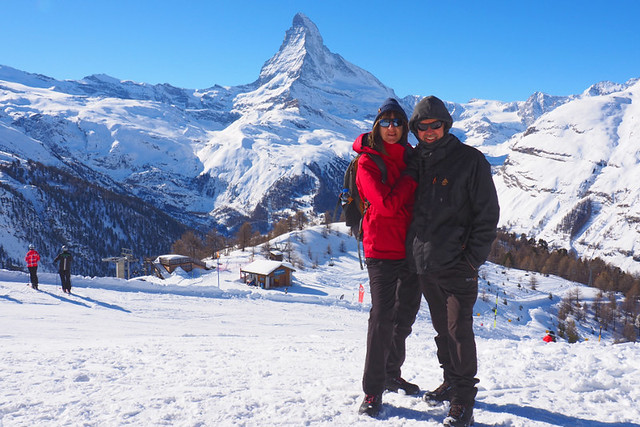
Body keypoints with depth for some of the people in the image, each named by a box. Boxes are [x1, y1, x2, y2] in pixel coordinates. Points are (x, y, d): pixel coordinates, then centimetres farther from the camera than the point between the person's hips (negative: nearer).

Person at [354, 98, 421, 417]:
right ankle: (373, 390, 3)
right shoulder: (368, 161, -7)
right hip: (382, 250, -6)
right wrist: (414, 175, -11)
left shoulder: (411, 157, 10)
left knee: (405, 316, 15)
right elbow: (387, 204, -19)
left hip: (413, 249, 6)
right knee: (382, 318, -7)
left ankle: (392, 374, 33)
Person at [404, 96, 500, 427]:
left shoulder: (470, 160, -5)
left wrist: (473, 257, -11)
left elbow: (487, 213, -5)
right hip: (423, 263, 5)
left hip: (457, 265, -5)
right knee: (442, 328, 16)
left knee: (459, 330, -3)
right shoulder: (414, 162, 10)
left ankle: (464, 398, 8)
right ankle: (451, 381, 31)